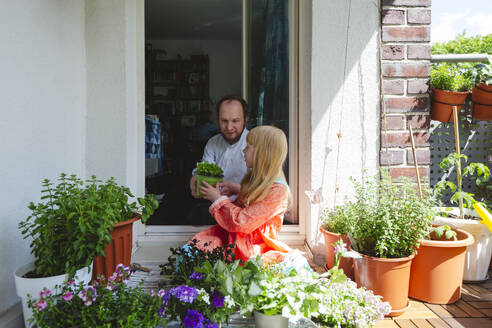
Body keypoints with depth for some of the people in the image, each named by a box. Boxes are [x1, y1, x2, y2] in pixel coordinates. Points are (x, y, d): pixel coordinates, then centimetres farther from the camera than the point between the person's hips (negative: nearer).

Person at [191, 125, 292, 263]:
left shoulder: (277, 191, -21)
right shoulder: (256, 177, 7)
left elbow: (242, 222, -22)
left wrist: (219, 199, -10)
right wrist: (238, 189, 6)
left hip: (252, 246, -8)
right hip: (234, 235, 8)